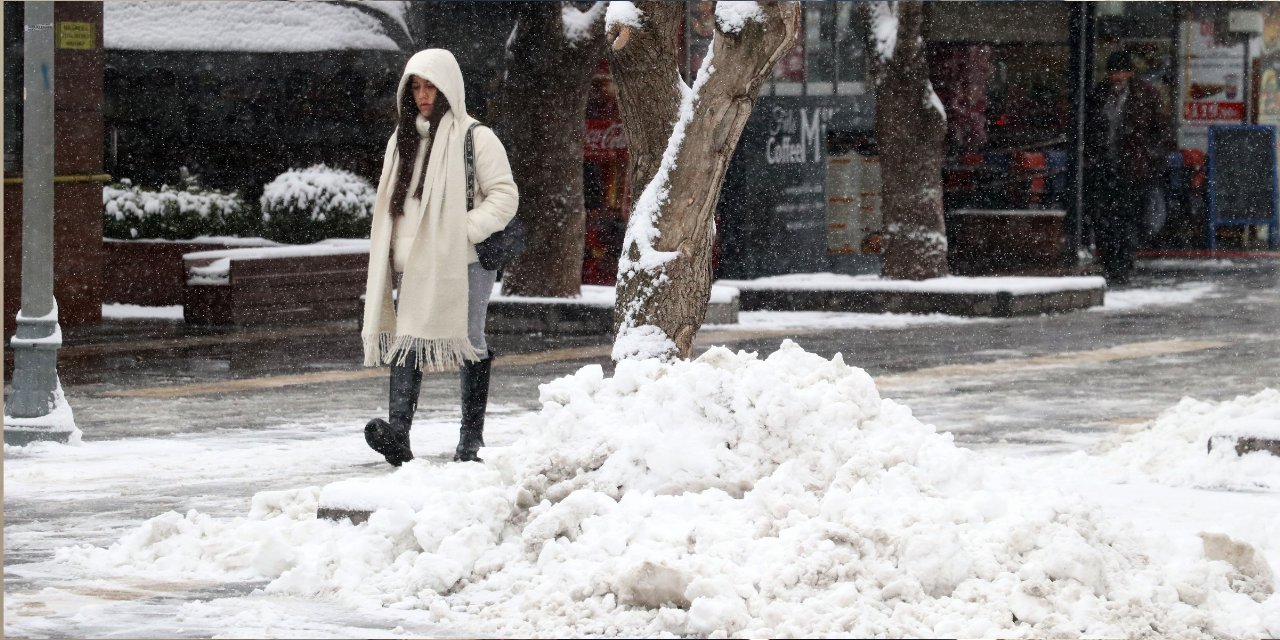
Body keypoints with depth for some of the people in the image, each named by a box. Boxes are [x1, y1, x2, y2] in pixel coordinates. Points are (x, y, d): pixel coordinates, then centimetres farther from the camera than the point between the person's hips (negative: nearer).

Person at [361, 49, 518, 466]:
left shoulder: (476, 138, -3)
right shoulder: (403, 140, 17)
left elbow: (504, 195, -5)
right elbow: (391, 202, 21)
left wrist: (466, 229, -15)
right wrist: (393, 251, 9)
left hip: (463, 261, -5)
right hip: (413, 265, 5)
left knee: (470, 344, 1)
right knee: (407, 340, -8)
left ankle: (472, 439, 8)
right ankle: (398, 429, -21)